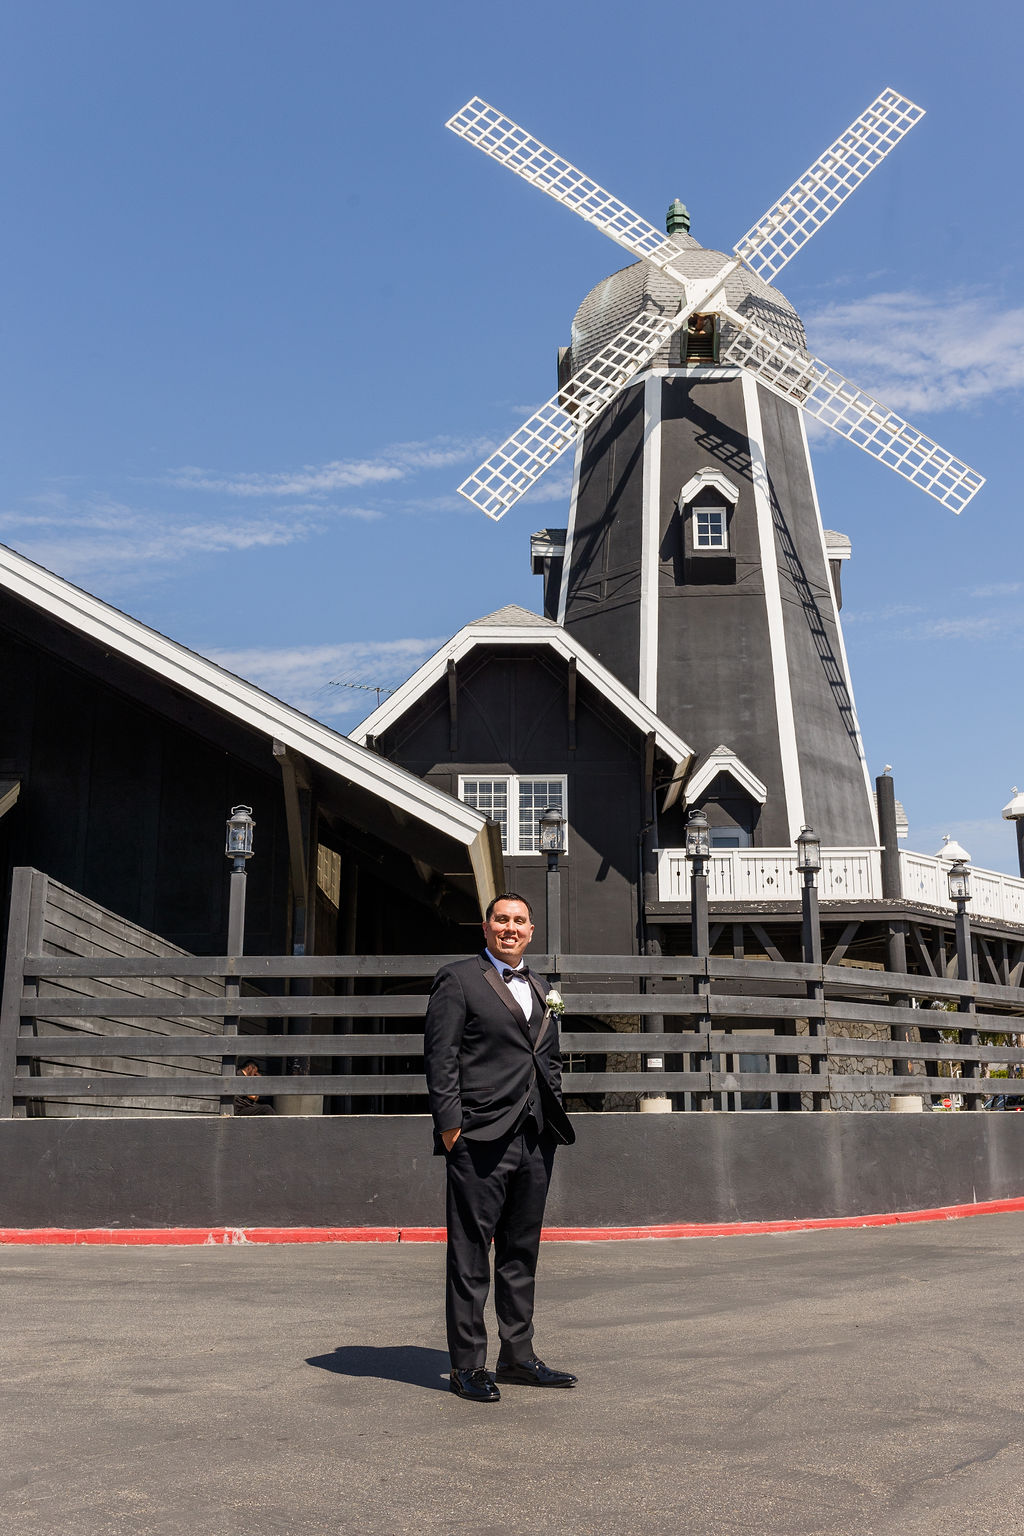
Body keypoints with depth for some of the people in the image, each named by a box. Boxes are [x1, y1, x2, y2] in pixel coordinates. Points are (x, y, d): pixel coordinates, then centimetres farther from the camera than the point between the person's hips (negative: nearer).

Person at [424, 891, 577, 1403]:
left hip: (535, 1139, 7)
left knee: (521, 1254, 13)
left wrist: (553, 1116, 14)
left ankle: (517, 1356, 23)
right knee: (470, 1256, 0)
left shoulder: (537, 991, 20)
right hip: (481, 1139, -7)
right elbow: (440, 1056, -8)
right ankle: (467, 1366, 8)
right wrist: (449, 1122, -14)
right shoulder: (458, 980, -1)